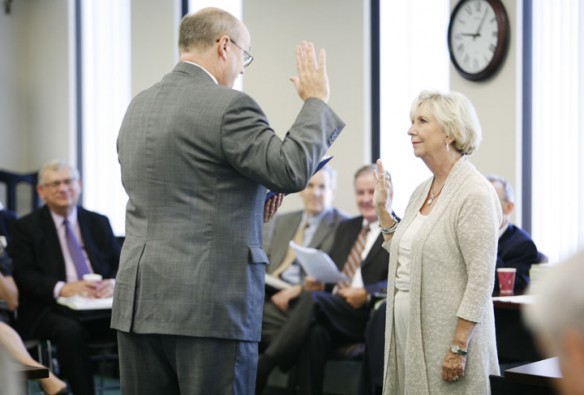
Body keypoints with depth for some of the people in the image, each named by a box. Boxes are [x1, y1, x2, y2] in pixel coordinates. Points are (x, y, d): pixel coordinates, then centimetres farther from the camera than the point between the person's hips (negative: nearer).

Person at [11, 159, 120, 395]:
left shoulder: (99, 223, 19)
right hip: (50, 309, -3)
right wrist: (61, 288, -22)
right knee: (70, 331, -37)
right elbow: (24, 276, -2)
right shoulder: (26, 227, 9)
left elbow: (120, 264, 13)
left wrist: (114, 283, -13)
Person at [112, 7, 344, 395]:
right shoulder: (228, 105, -11)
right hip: (209, 302, -7)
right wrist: (316, 100, 0)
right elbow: (293, 170, -13)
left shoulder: (139, 106, 14)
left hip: (138, 298, 7)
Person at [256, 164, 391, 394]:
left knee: (313, 299, -32)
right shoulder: (346, 228, 26)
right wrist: (319, 282, 1)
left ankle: (261, 369, -37)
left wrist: (366, 294, -26)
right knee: (314, 333, -33)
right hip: (331, 315, 5)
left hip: (369, 314, -5)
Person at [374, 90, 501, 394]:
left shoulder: (474, 193, -13)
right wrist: (382, 209, 12)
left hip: (445, 332, -8)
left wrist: (459, 348, -20)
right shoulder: (422, 191, 11)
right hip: (408, 330, 8)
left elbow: (481, 279, -17)